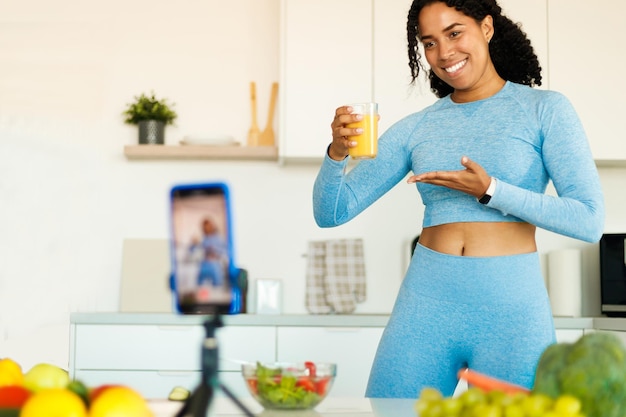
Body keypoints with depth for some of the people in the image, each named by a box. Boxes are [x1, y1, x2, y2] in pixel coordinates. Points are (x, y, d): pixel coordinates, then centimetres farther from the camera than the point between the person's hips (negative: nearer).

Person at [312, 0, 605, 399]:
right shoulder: (416, 128, 9)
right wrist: (337, 152, -12)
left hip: (512, 307, -2)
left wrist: (490, 191, -14)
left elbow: (590, 222, -8)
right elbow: (331, 212, 8)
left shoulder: (545, 110, 1)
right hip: (426, 305, 3)